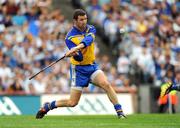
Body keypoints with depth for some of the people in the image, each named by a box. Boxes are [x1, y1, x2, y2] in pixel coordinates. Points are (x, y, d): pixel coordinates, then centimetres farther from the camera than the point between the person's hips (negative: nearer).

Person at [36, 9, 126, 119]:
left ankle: (119, 111, -21)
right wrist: (75, 54, -44)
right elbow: (79, 58, -21)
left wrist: (78, 47, -45)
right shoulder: (70, 38, -13)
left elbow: (89, 39, -27)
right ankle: (47, 106, 22)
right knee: (72, 103, 0)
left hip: (92, 66, 3)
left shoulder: (91, 29, -2)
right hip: (79, 69, -3)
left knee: (106, 84, -25)